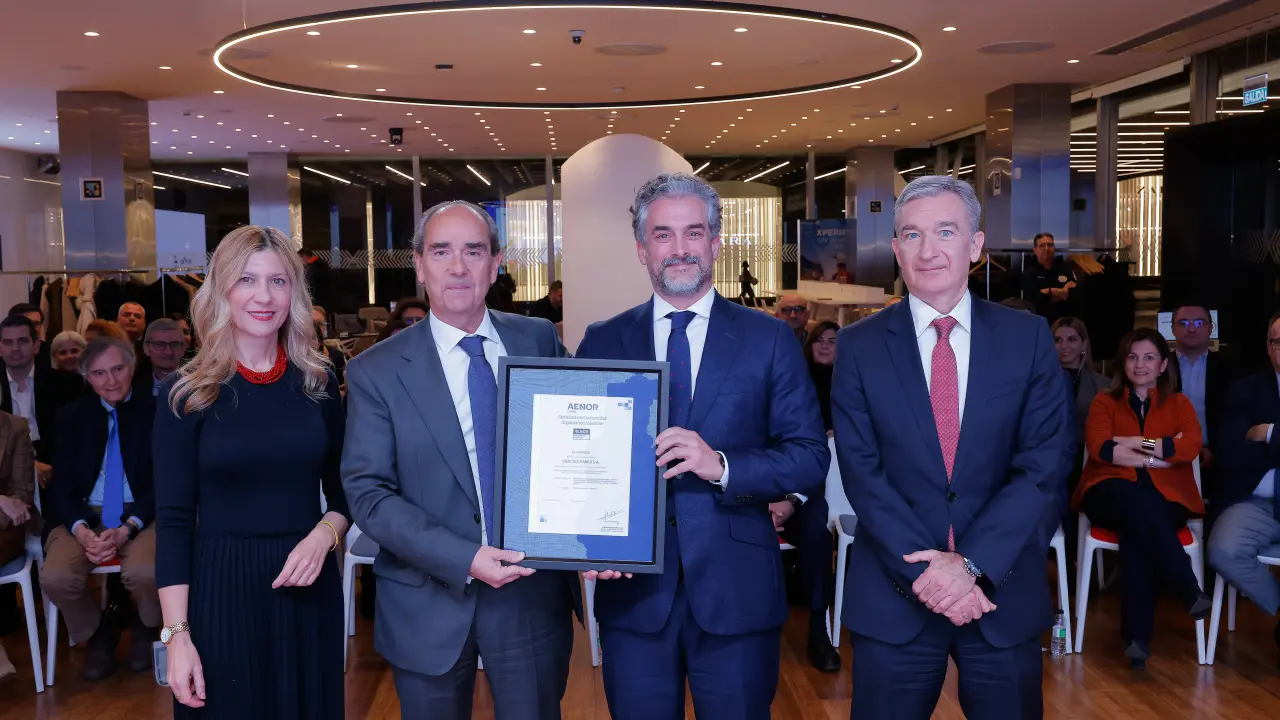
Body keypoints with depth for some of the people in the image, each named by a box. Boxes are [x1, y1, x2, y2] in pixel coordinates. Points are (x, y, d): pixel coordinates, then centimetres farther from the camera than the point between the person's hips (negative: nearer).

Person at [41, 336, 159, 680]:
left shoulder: (156, 412, 2)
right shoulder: (71, 416, 11)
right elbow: (61, 483, 5)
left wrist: (127, 529, -17)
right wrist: (81, 529, -15)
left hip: (141, 515, -2)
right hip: (84, 516, 3)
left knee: (145, 572, -34)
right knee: (55, 577, -27)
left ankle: (145, 628, 4)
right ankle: (99, 633, 7)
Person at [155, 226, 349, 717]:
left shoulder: (318, 383, 2)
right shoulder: (187, 394, -5)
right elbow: (173, 521, -6)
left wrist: (324, 535, -12)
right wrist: (177, 634, -11)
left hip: (308, 587, 3)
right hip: (221, 589, -2)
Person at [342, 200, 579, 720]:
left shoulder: (539, 341, 1)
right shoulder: (376, 371, -6)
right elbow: (368, 495, -9)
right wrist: (463, 559, -20)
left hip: (535, 593, 2)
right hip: (430, 603, -1)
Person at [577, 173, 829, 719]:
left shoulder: (769, 340, 1)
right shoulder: (602, 343, 5)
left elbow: (812, 457, -4)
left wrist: (721, 465, -20)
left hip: (737, 590, -1)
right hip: (632, 588, 1)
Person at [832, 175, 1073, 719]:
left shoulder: (1027, 338, 0)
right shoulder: (859, 346, -2)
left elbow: (1045, 464, -6)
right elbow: (862, 472, -7)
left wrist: (972, 563, -15)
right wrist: (926, 569, -15)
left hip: (1005, 591, 1)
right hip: (893, 596, 0)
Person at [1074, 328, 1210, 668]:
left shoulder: (1178, 404, 17)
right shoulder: (1104, 402, 15)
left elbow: (1191, 447, -5)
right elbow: (1100, 449, -6)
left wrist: (1135, 442, -8)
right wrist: (1158, 456, -7)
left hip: (1166, 498, 0)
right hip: (1113, 495, 0)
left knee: (1136, 531, -35)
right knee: (1137, 500, -38)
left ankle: (1137, 635, -32)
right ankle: (1188, 588, -29)